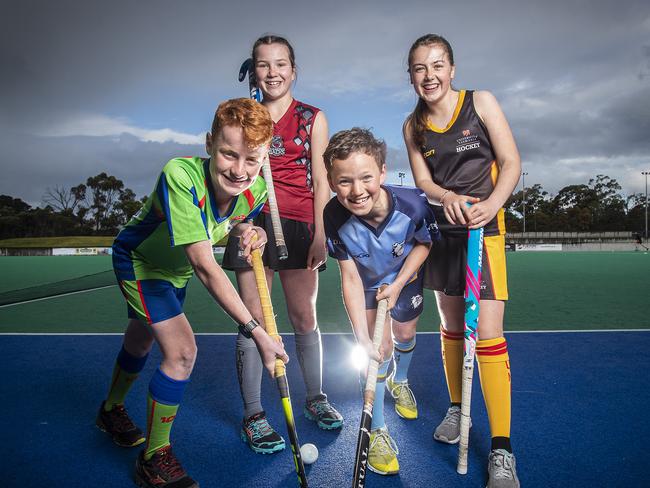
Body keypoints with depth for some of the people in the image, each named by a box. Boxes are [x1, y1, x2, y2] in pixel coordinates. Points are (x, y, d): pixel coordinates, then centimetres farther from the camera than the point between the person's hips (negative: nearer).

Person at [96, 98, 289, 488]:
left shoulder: (257, 190, -24)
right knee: (182, 351, -17)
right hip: (138, 261, -6)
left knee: (142, 341, 25)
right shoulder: (180, 177, -42)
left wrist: (249, 231, -26)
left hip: (176, 268, 6)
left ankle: (112, 410, 55)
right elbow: (204, 265, -45)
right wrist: (255, 330, -46)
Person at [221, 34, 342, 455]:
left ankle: (315, 399, 26)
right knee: (253, 319, 0)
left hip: (299, 223, 0)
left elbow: (320, 181, 3)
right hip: (252, 221, 1)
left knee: (304, 317, 6)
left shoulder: (313, 118, 8)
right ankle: (253, 414, 13)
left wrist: (320, 234, -6)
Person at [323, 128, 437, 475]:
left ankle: (399, 382, 55)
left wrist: (398, 284, -19)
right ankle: (377, 430, 9)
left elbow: (424, 243, -14)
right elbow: (350, 277, -29)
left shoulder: (413, 203, -37)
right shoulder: (335, 216, -35)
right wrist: (362, 336, -34)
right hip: (368, 283, -1)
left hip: (406, 277, 2)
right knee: (381, 347, -10)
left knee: (405, 335, 19)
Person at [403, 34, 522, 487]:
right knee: (452, 325, 14)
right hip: (442, 228, 4)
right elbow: (423, 181, 0)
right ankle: (457, 409, 34)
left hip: (484, 227, -4)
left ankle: (502, 449, -1)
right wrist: (448, 198, -23)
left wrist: (491, 203, -25)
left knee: (488, 332, -11)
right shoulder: (413, 126, 6)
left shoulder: (481, 102, -4)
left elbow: (511, 163, -7)